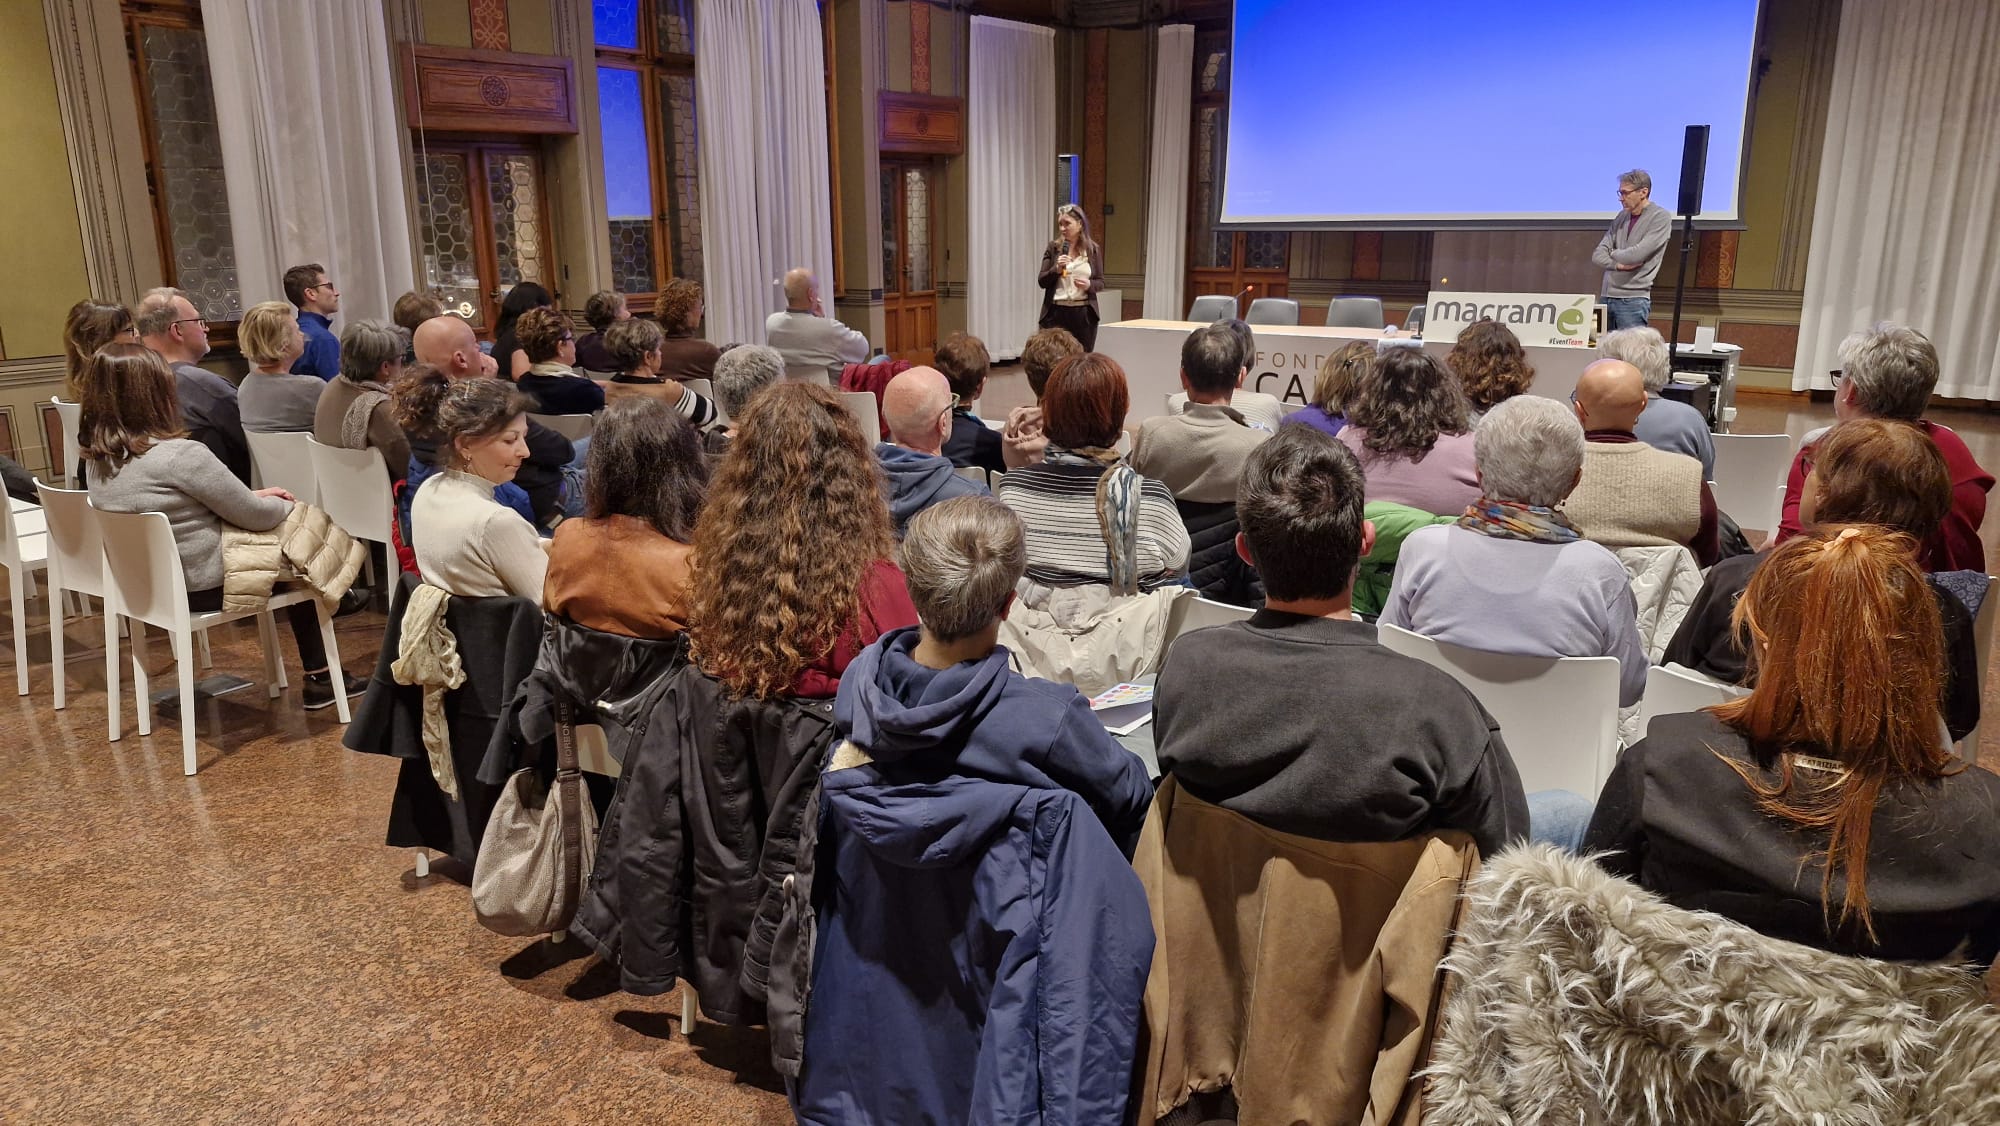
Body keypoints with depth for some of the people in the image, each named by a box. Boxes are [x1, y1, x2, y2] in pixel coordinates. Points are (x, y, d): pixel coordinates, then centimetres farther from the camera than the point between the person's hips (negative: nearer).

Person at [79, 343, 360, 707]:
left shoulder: (98, 458, 1)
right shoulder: (181, 455, -25)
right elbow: (256, 517, -15)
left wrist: (252, 497, 13)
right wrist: (286, 505, 7)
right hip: (203, 586, -8)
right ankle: (319, 678, 22)